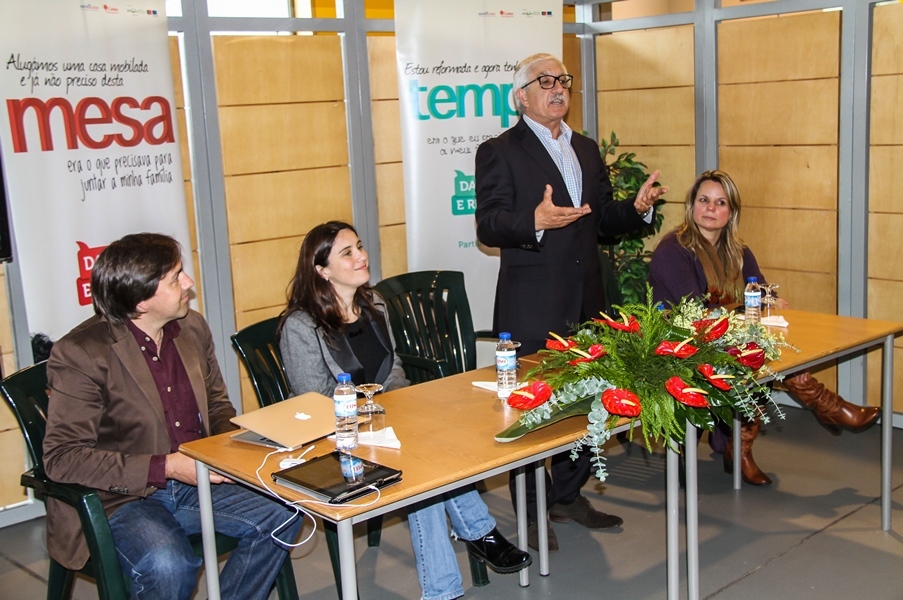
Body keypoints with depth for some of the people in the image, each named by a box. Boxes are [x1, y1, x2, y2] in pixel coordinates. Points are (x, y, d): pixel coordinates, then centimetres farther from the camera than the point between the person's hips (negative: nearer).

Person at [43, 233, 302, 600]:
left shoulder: (192, 328, 5)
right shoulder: (81, 354, -16)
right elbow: (62, 458, -19)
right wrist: (165, 467, -24)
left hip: (195, 481, 6)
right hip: (122, 498, -6)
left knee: (281, 519, -14)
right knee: (169, 565, -33)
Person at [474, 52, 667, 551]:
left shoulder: (587, 149, 16)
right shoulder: (499, 151, -5)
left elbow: (601, 219, 19)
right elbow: (488, 226, -14)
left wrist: (637, 208, -1)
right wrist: (536, 221, -31)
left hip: (585, 300, 7)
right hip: (531, 305, -6)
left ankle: (568, 496, 31)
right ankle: (530, 512, 16)